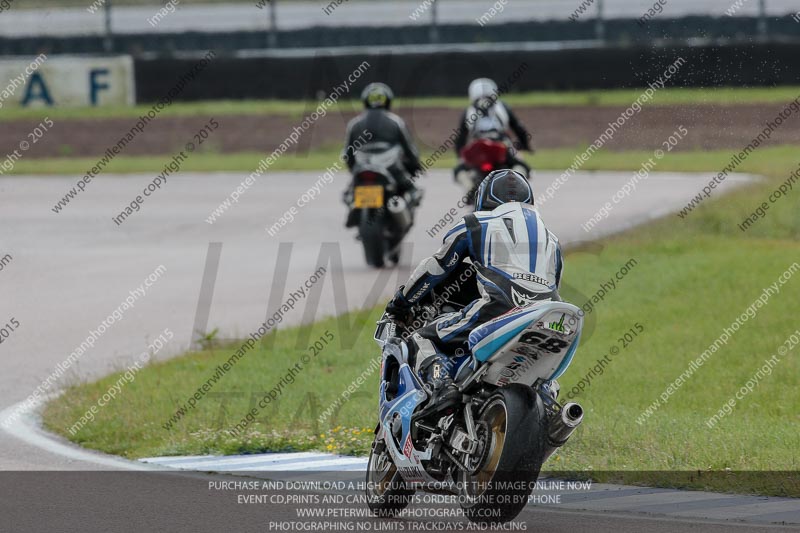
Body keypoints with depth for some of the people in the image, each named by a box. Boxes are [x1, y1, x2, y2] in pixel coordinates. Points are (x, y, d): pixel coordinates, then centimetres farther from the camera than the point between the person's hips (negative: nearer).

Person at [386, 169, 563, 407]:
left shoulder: (476, 224, 20)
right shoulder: (550, 238, 34)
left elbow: (435, 268, 24)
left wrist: (401, 301, 38)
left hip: (500, 308, -5)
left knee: (422, 340, 6)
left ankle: (441, 385, -24)